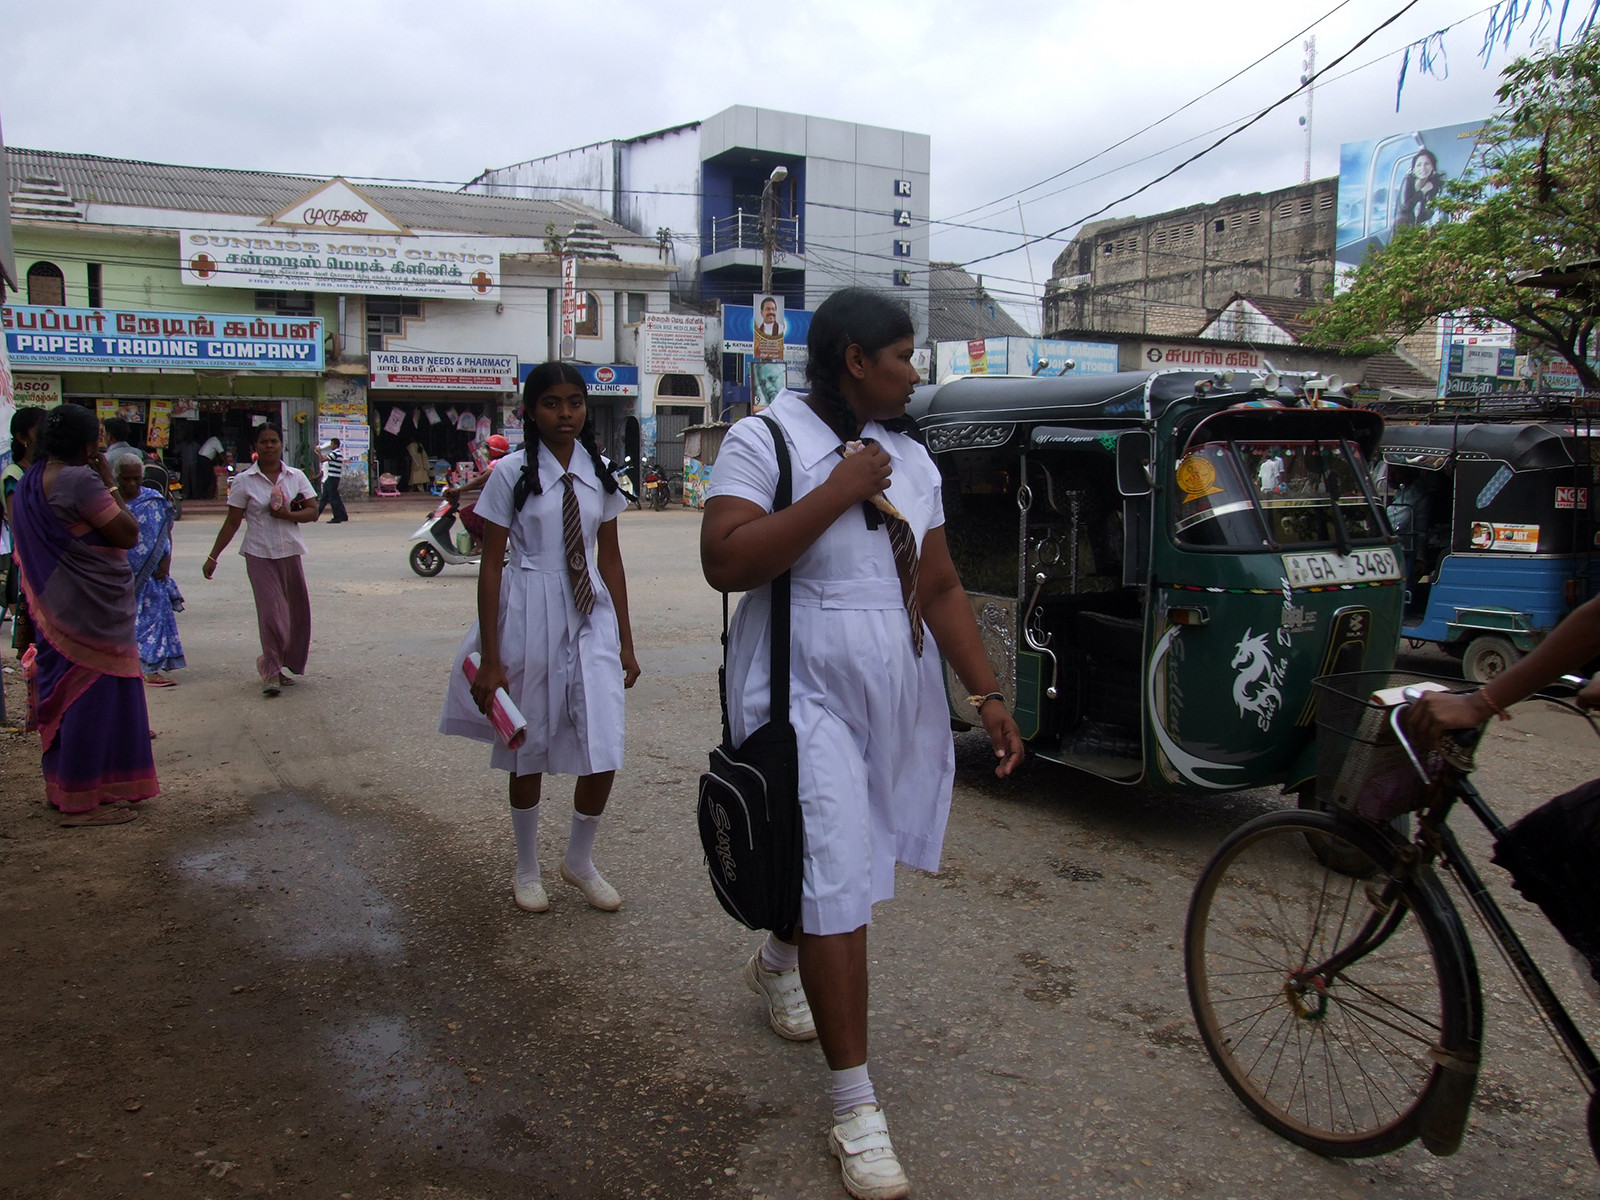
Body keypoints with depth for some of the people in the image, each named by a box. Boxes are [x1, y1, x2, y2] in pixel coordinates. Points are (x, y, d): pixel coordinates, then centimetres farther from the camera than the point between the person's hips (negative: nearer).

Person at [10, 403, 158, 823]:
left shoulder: (29, 482, 10)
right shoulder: (80, 481, -20)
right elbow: (128, 534, -18)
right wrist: (109, 483, -10)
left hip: (55, 607, 10)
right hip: (92, 609, -10)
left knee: (65, 692, 18)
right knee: (92, 695, -2)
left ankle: (62, 786, 30)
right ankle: (80, 803, 4)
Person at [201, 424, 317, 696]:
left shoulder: (296, 477, 6)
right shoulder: (244, 480, -1)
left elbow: (312, 512, 4)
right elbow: (232, 522, 1)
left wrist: (288, 514, -15)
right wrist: (213, 557, 0)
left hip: (290, 552, 3)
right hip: (260, 554, -3)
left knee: (298, 611, 6)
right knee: (271, 612, -11)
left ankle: (278, 665, 23)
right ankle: (271, 672, -2)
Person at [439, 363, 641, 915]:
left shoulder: (599, 473, 6)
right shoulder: (512, 472, -4)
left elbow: (610, 559, 11)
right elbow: (491, 564, -5)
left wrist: (625, 641, 10)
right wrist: (490, 659, -8)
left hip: (592, 618, 3)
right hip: (530, 618, -3)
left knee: (604, 753, -4)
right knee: (528, 751, 11)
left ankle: (580, 860, 23)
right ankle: (527, 868, 32)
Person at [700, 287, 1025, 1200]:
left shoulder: (911, 458, 10)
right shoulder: (765, 440, -9)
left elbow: (943, 587, 12)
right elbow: (726, 561, -22)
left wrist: (989, 693, 6)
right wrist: (839, 492, -21)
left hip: (899, 698, 7)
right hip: (806, 696, -6)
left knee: (838, 858, 19)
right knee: (838, 884, -8)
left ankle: (779, 963, 51)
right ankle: (857, 1107, 4)